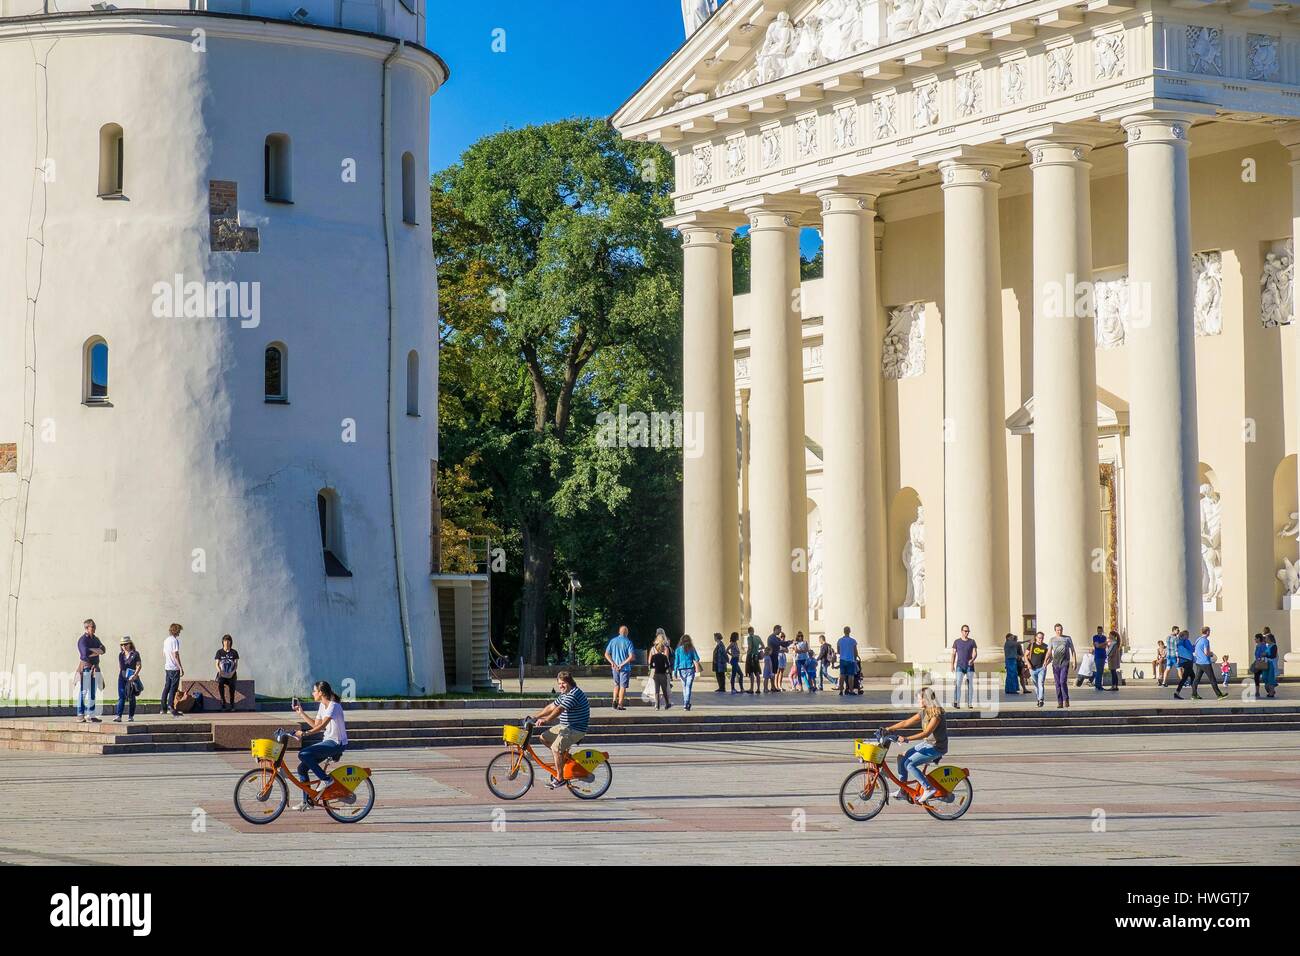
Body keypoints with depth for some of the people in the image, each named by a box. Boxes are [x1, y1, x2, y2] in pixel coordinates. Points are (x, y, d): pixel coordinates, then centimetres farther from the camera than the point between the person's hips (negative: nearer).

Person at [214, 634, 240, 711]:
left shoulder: (234, 652, 7)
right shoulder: (219, 652, 7)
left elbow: (236, 665, 4)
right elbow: (217, 664, 4)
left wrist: (233, 672, -15)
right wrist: (219, 670, -17)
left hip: (231, 674, 0)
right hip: (222, 674, 0)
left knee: (231, 684, -33)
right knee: (220, 683, -33)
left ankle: (232, 702, -19)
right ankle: (223, 701, -19)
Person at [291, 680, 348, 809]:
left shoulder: (333, 706, -17)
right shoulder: (322, 706, 12)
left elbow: (322, 726, -28)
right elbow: (316, 725, 18)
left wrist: (304, 733, -33)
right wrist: (301, 713, 16)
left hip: (337, 743, -9)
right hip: (327, 741, 9)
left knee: (303, 754, -26)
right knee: (302, 768, 1)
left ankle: (326, 779, -15)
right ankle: (306, 800, 10)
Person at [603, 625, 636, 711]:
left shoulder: (613, 641, 3)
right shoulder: (628, 642, -9)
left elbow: (606, 654, 0)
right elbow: (632, 656, -18)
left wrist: (613, 663, -7)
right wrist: (622, 664, -15)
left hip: (615, 667, 4)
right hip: (625, 668, -4)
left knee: (616, 685, 20)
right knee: (623, 686, 3)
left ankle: (615, 701, 8)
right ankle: (620, 704, 1)